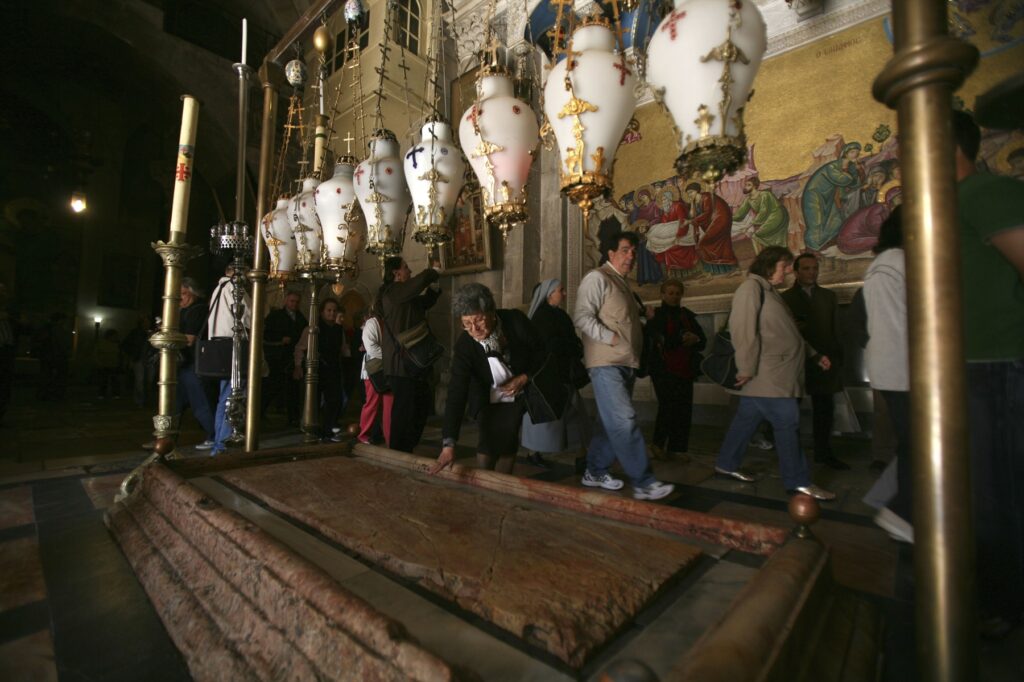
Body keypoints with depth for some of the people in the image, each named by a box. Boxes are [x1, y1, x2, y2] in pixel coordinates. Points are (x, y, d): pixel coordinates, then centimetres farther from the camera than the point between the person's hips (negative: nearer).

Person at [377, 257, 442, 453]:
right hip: (401, 363, -10)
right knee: (404, 408, -4)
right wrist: (435, 270, -4)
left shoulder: (403, 294, 17)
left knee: (424, 403, 16)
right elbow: (421, 280, -24)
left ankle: (406, 447, 27)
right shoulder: (393, 291, -13)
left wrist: (434, 283, 15)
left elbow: (425, 302, 28)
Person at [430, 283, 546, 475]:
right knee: (489, 443, -13)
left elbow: (541, 351, -8)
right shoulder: (463, 346, -27)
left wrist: (524, 378, -21)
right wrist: (448, 443, -36)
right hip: (488, 399, -1)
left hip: (517, 393, 1)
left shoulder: (516, 321, -26)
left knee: (507, 443, -5)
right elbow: (456, 393, -31)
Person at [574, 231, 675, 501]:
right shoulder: (597, 278, -6)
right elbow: (582, 317, -17)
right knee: (625, 422, -11)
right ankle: (643, 483, -6)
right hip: (607, 364, -9)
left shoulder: (622, 283, 22)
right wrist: (610, 338, -20)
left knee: (611, 421, 12)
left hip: (625, 364, 10)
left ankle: (595, 472, 23)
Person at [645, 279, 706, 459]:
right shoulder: (656, 316, 3)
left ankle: (677, 448, 11)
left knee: (684, 410, 1)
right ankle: (658, 443, 9)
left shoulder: (688, 316, 17)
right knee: (669, 406, -10)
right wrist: (684, 339, -6)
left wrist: (694, 340, -10)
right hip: (664, 370, -5)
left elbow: (703, 341, 11)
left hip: (685, 370, 5)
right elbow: (661, 340, -14)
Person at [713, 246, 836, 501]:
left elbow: (785, 332, 26)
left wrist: (813, 354, 26)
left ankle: (726, 465, 22)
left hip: (775, 374, 10)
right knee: (787, 422, -5)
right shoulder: (752, 287, -9)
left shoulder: (768, 290, 21)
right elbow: (743, 329, -19)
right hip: (766, 374, -10)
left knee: (747, 418, 13)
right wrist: (747, 368, -22)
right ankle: (797, 482, 5)